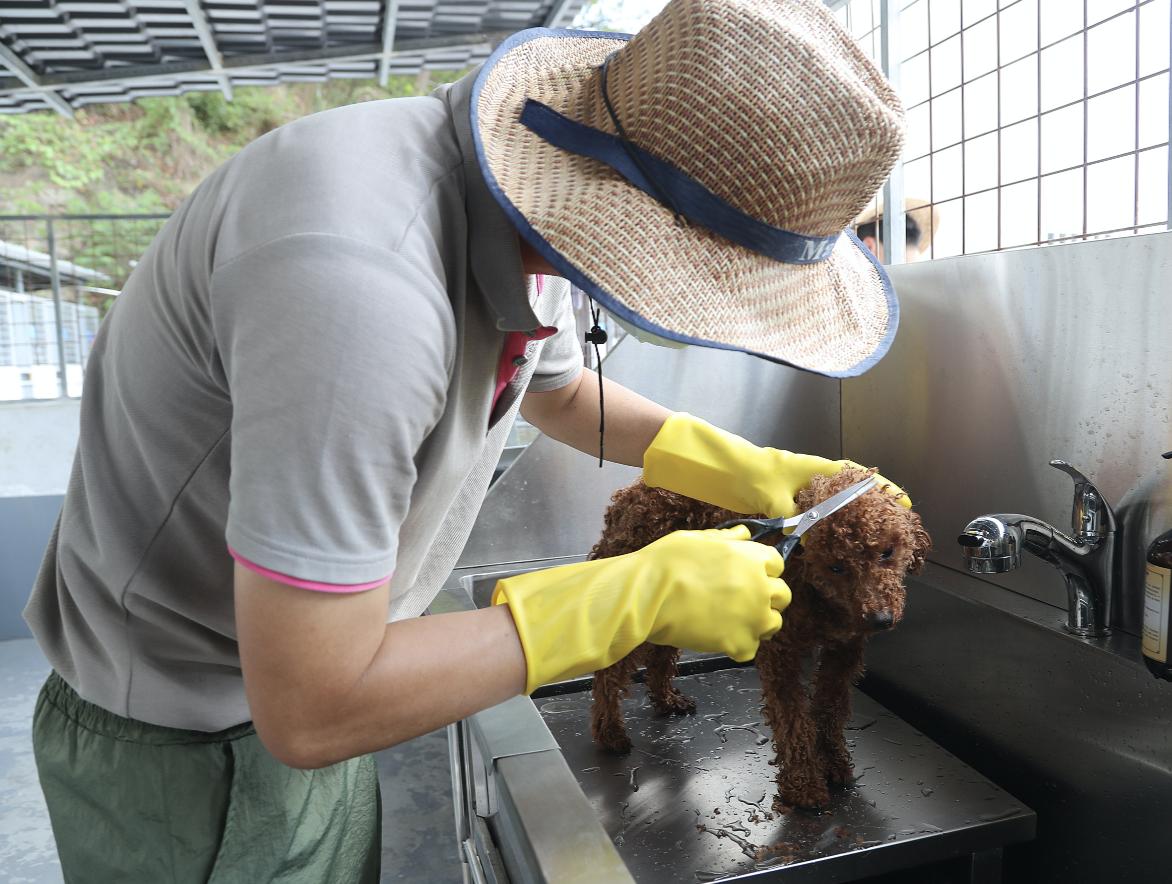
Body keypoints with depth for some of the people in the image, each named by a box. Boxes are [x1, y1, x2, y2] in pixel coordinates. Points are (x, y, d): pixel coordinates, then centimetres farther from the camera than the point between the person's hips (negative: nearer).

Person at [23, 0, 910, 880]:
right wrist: (645, 595, -25)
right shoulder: (359, 279, -37)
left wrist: (747, 469, 3)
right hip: (191, 758, -7)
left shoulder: (528, 215, -8)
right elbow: (310, 711, -31)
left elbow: (562, 393, 13)